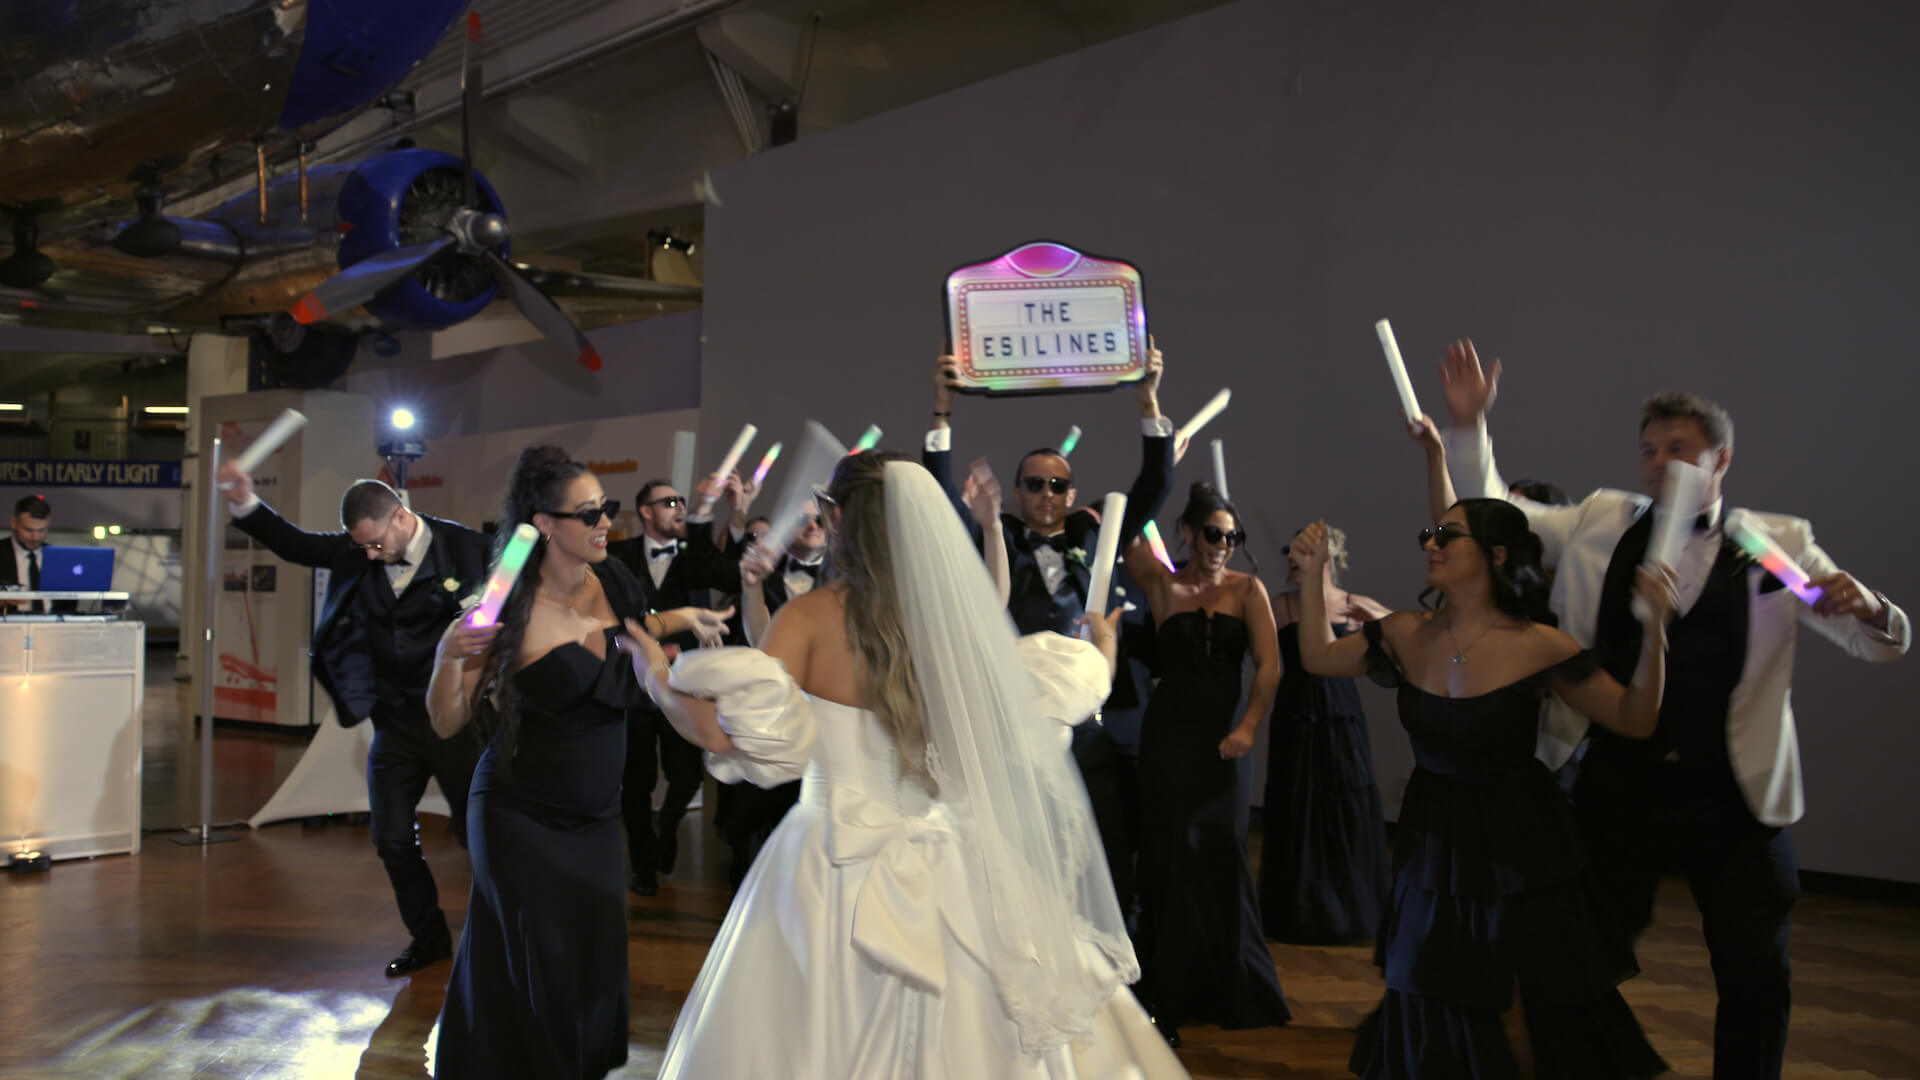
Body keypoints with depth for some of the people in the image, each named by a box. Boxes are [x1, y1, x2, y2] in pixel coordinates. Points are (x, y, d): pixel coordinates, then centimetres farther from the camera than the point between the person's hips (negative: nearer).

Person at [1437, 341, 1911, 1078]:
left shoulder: (1779, 543, 1)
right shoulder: (1600, 524, 4)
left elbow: (1880, 644, 1)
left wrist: (1863, 604, -22)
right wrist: (1469, 425, -9)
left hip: (1731, 795, 0)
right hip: (1618, 785, 1)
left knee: (1757, 976, 10)